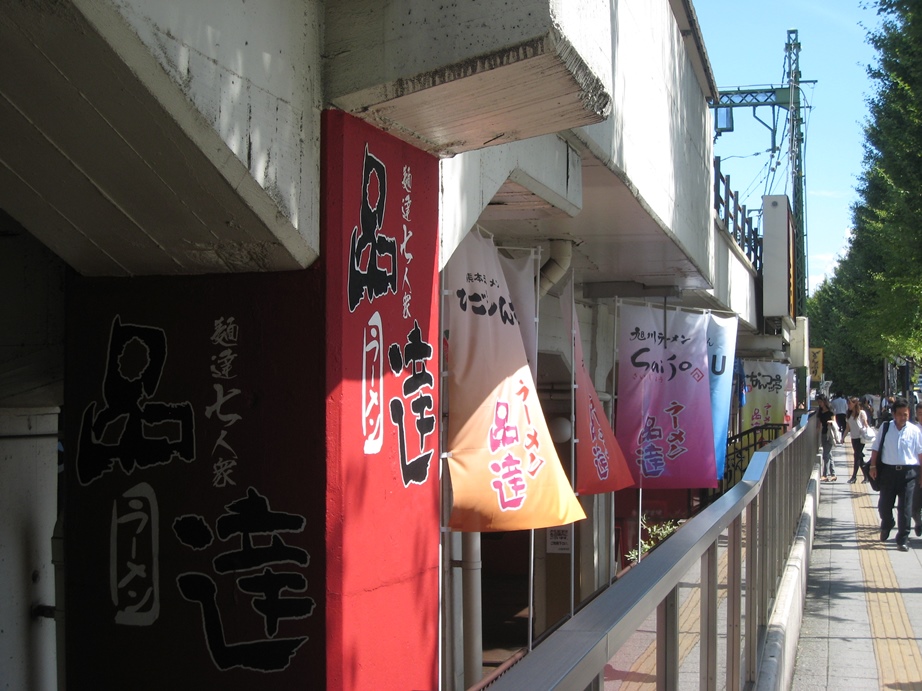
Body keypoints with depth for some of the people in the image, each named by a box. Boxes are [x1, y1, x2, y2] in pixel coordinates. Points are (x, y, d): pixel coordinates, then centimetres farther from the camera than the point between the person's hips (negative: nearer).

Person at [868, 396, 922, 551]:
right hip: (888, 470, 1)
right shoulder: (885, 428, 2)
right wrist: (873, 466, 1)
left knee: (905, 507, -2)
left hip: (908, 472, -1)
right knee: (884, 504, 11)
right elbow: (876, 448, 8)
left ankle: (903, 539, 7)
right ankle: (886, 527, 41)